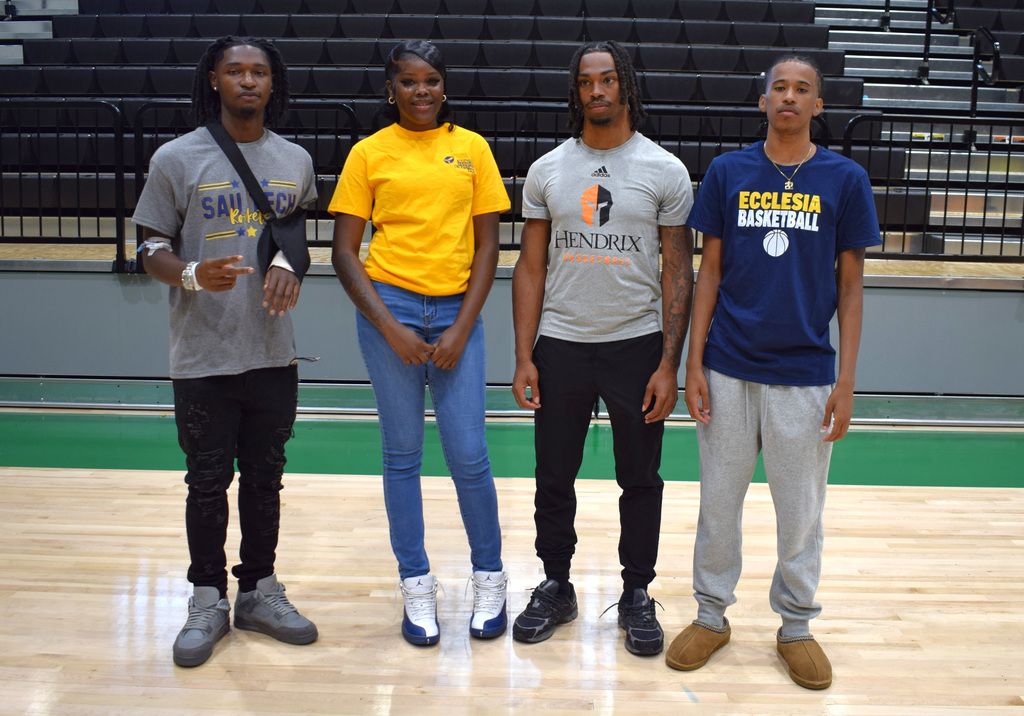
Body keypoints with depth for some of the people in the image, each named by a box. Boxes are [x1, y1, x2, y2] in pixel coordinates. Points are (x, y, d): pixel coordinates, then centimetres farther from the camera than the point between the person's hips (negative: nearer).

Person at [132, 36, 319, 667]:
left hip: (273, 354, 3)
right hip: (202, 355, -3)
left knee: (265, 478, 13)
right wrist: (192, 275, -21)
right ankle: (209, 600, 22)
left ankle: (259, 591, 28)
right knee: (208, 483, 6)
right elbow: (152, 248, 0)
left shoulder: (295, 160, 7)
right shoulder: (177, 158, -3)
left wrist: (289, 266, -4)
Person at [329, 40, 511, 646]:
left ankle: (490, 579, 20)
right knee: (402, 453, 6)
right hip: (389, 308, 0)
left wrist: (462, 328, -5)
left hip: (457, 312, 0)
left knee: (468, 454, -1)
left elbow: (487, 246, 5)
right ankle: (416, 585, 21)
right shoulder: (369, 153, 4)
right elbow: (344, 253, 1)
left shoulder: (472, 148, 7)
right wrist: (390, 327, -9)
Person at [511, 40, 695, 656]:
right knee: (554, 478, 9)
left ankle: (637, 594, 26)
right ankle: (557, 587, 28)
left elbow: (679, 271, -1)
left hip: (637, 345, -1)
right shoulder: (548, 170, 5)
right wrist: (524, 358, -1)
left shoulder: (664, 170, 0)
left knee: (640, 479, 9)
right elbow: (531, 267, 6)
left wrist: (669, 363, -8)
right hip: (561, 346, 2)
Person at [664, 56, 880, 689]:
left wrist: (846, 381, -3)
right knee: (719, 501, 10)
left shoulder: (845, 179, 1)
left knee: (802, 511, 10)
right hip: (729, 369, 1)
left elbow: (850, 285, 2)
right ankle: (712, 615, 29)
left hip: (805, 373, -1)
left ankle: (797, 625, 29)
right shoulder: (727, 173, 4)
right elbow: (710, 270, 5)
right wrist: (694, 362, -1)